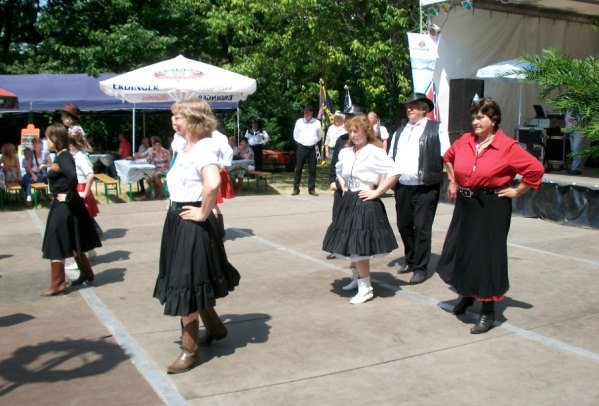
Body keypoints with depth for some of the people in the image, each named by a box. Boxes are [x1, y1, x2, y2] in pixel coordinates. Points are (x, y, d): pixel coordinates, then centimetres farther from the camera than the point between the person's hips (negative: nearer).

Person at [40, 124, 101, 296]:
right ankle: (87, 274, 33)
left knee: (56, 246, -2)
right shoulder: (61, 156, 10)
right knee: (72, 244, 20)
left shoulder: (63, 157, -19)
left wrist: (68, 196, -25)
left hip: (64, 207, -10)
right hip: (63, 205, 10)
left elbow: (72, 176, -35)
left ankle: (58, 285, 5)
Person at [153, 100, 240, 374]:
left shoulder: (204, 148, -19)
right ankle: (214, 327, 40)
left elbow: (213, 183, -38)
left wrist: (203, 213, -26)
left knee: (186, 285, -1)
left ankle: (190, 351, 12)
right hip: (177, 221, 10)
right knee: (192, 281, 20)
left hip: (191, 225, -10)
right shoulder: (186, 148, 10)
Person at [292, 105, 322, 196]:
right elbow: (295, 135, 11)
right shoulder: (299, 122, 4)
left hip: (312, 148, 0)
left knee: (312, 169, 3)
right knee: (298, 168, -1)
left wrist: (314, 142, 9)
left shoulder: (317, 122, 3)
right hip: (301, 147, 0)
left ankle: (311, 189, 10)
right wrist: (301, 142, 6)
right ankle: (296, 188, 5)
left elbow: (320, 136, 15)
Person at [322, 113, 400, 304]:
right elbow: (339, 171, 28)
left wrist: (377, 192, -16)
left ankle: (365, 288, 7)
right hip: (349, 202, 7)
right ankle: (359, 277, 33)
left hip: (366, 203, -7)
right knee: (350, 246, 14)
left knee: (358, 247, -6)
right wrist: (343, 186, 12)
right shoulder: (345, 152, 8)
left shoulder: (375, 152, -13)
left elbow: (394, 173, -20)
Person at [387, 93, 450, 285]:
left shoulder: (436, 129, -1)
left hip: (425, 188, -6)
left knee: (422, 228, -2)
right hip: (402, 187, 6)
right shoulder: (399, 132, 17)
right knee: (404, 225, 14)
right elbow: (390, 159, 18)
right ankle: (411, 261, 32)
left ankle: (421, 268, 9)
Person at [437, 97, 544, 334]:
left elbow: (535, 169, -13)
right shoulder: (465, 141, 2)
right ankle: (467, 295, 41)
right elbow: (448, 157, 23)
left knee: (487, 257, 0)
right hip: (465, 205, 6)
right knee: (460, 251, 15)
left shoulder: (507, 147, -13)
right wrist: (452, 182, 17)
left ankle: (488, 312, 15)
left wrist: (516, 192, -9)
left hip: (492, 208, -5)